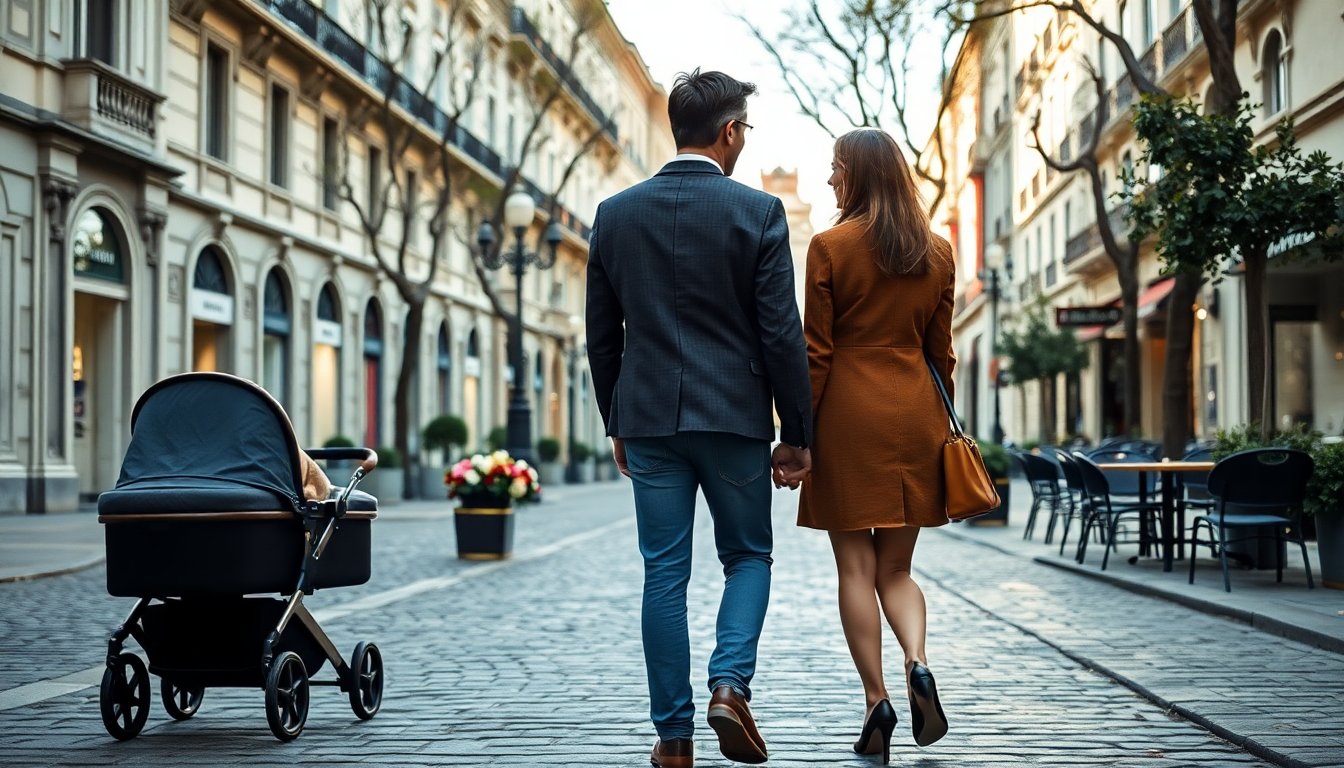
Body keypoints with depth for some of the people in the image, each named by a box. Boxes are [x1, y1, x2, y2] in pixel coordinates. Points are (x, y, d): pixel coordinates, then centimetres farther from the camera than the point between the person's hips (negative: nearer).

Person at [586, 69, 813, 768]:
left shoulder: (616, 214, 4)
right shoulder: (758, 212, -6)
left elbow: (602, 337, 9)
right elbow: (782, 335, -7)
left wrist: (616, 425, 18)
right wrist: (796, 435, 0)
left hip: (649, 420, 3)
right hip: (735, 417, -2)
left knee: (665, 574, 7)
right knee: (748, 556, 15)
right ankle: (730, 684, -5)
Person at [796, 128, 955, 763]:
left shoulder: (830, 246, -6)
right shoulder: (937, 252, 8)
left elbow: (816, 351, -7)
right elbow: (941, 350, 10)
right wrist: (942, 423, 18)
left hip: (848, 409, -4)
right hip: (914, 410, 4)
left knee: (856, 567, 2)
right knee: (897, 567, 12)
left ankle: (877, 703, -1)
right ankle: (917, 664, -12)